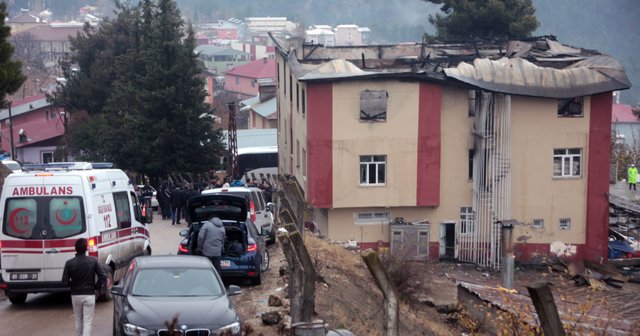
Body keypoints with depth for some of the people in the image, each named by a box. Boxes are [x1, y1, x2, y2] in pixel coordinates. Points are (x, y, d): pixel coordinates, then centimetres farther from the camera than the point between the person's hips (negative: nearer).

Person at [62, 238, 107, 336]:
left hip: (75, 295, 1)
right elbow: (103, 276, -11)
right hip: (89, 295, -1)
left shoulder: (69, 263, -8)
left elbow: (65, 281, -9)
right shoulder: (93, 261, -7)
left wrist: (73, 285, 11)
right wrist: (97, 287, 4)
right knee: (87, 322, -1)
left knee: (78, 320, 18)